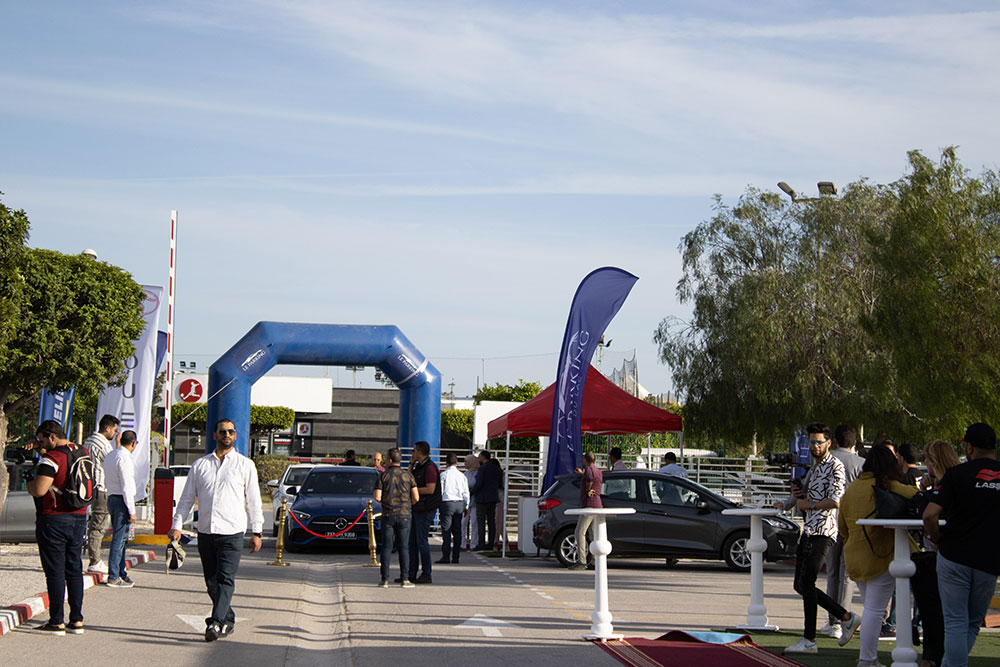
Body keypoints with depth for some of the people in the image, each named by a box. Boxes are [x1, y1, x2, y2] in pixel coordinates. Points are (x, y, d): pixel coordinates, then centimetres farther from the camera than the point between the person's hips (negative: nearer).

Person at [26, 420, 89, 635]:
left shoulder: (51, 457, -16)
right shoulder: (81, 451, 7)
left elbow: (40, 489, -25)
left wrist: (29, 484, -3)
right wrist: (43, 450, 16)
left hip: (53, 520, -7)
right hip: (78, 518, 7)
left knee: (55, 571, -2)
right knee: (74, 569, 11)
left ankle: (57, 622, -1)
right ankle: (77, 621, 12)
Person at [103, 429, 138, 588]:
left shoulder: (110, 455, 14)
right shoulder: (124, 458, -15)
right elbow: (127, 487, -18)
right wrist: (132, 511, -16)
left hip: (111, 498, 9)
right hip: (122, 500, -9)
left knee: (120, 538, 15)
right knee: (119, 539, -6)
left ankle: (121, 573, 21)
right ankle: (113, 577, -5)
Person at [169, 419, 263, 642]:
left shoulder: (245, 465, 7)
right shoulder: (200, 465, 12)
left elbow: (253, 500, 7)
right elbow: (186, 498, 14)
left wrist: (256, 532, 3)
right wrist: (177, 526, 5)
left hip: (231, 532, -3)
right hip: (205, 532, 3)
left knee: (225, 579, -13)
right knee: (211, 582, 7)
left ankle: (216, 622, -19)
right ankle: (228, 620, 19)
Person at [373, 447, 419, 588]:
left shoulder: (383, 476, -2)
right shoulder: (408, 475, 0)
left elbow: (377, 497, -7)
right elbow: (416, 498, -2)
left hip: (388, 515, 0)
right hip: (404, 515, 0)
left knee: (386, 547, 4)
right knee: (403, 548, 3)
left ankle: (385, 579, 1)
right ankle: (405, 579, -1)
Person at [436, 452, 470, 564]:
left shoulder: (443, 474, -5)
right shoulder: (462, 475, 5)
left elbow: (440, 491, -6)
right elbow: (466, 493, 8)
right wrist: (466, 506, 18)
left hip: (447, 503, -4)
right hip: (459, 503, 4)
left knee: (446, 530, -4)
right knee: (457, 531, 8)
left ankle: (446, 556, -10)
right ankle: (455, 557, 8)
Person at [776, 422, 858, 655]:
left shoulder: (835, 466, -8)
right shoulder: (814, 466, 21)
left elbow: (835, 501, -19)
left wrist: (809, 504, -8)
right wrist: (797, 495, 13)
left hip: (823, 531, -10)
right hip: (808, 530, 10)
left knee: (806, 583, -14)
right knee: (801, 585, 9)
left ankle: (809, 640, -11)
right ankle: (847, 618, 18)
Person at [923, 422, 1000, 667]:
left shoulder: (958, 474, -7)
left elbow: (930, 515, -15)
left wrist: (938, 539, 3)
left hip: (954, 556, -3)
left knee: (955, 622, 2)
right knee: (973, 624, 17)